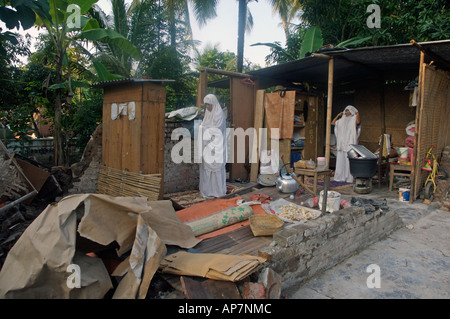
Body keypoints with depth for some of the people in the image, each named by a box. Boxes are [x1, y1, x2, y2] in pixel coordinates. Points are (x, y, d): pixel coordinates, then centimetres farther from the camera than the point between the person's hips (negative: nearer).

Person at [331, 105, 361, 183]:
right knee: (341, 160, 4)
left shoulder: (354, 119, 0)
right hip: (342, 143, 6)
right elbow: (332, 123, 16)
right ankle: (341, 177, 10)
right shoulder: (343, 120, 17)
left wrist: (358, 114, -16)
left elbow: (358, 122, -23)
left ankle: (350, 177, -4)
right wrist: (338, 115, 13)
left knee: (350, 160, -7)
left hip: (350, 143, -6)